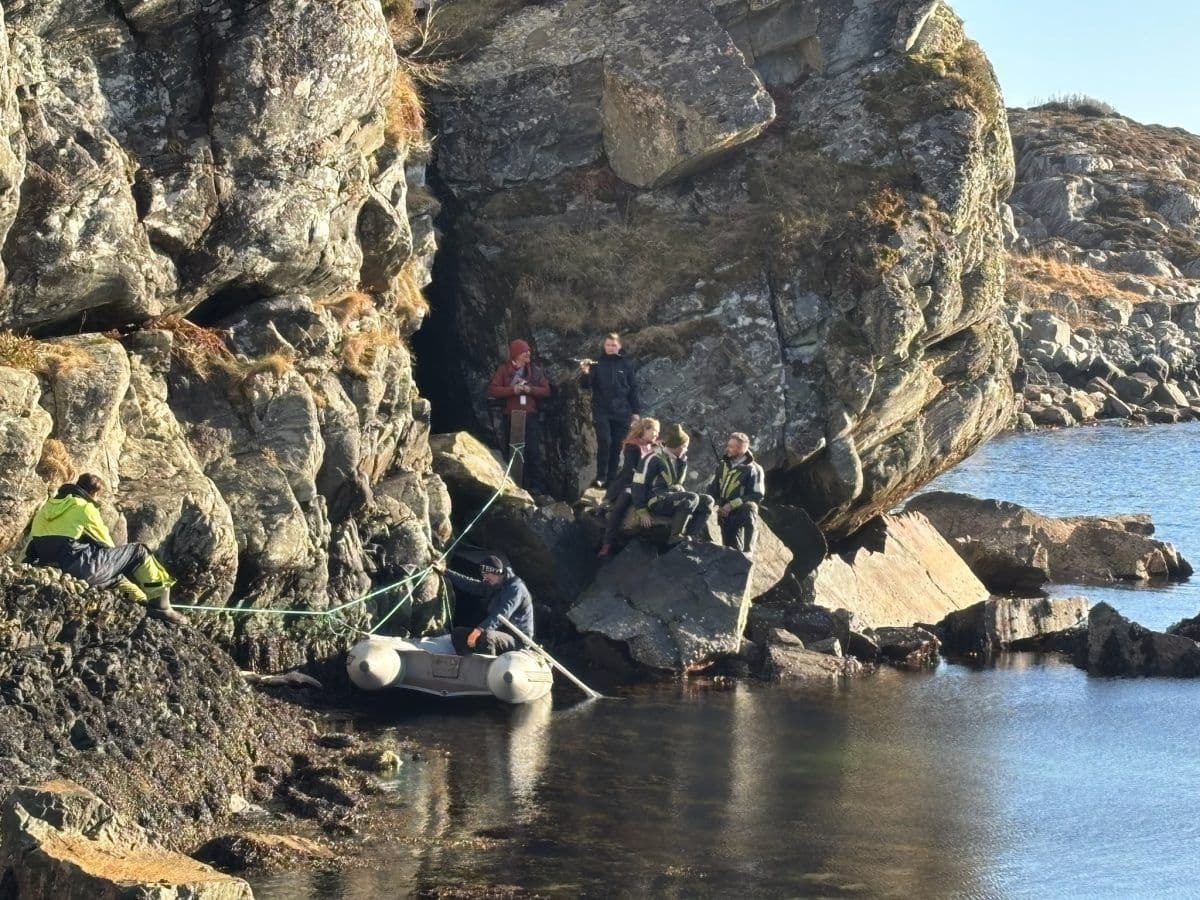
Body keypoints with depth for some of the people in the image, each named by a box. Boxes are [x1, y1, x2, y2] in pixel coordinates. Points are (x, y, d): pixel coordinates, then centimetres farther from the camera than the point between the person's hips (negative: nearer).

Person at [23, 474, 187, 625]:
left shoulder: (47, 506, 18)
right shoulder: (85, 507, -3)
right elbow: (106, 543, 6)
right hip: (85, 569, -8)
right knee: (139, 552, 5)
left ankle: (144, 602, 39)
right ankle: (161, 607, 7)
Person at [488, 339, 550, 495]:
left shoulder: (535, 370, 8)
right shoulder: (504, 370, 3)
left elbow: (546, 391, 5)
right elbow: (492, 389, -4)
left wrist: (530, 389, -12)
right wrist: (512, 390, -15)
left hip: (531, 416, 0)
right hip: (511, 417, 0)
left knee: (533, 452, -5)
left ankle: (536, 486, -2)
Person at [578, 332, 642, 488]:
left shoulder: (625, 365, 8)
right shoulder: (597, 364, 5)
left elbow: (633, 389, 9)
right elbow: (585, 385, 0)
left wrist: (636, 412, 3)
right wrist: (585, 373, -21)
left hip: (621, 413, 2)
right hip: (602, 412, -2)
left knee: (616, 446, 3)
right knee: (604, 442, -16)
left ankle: (612, 477, 10)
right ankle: (601, 477, -13)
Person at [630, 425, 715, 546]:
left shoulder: (679, 460, 14)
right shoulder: (654, 459, -10)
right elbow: (639, 485, -12)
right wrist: (642, 512, -14)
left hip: (674, 498, 8)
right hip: (656, 501, -8)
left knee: (707, 501, -7)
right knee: (693, 498, -28)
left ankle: (692, 536, -22)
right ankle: (675, 537, -29)